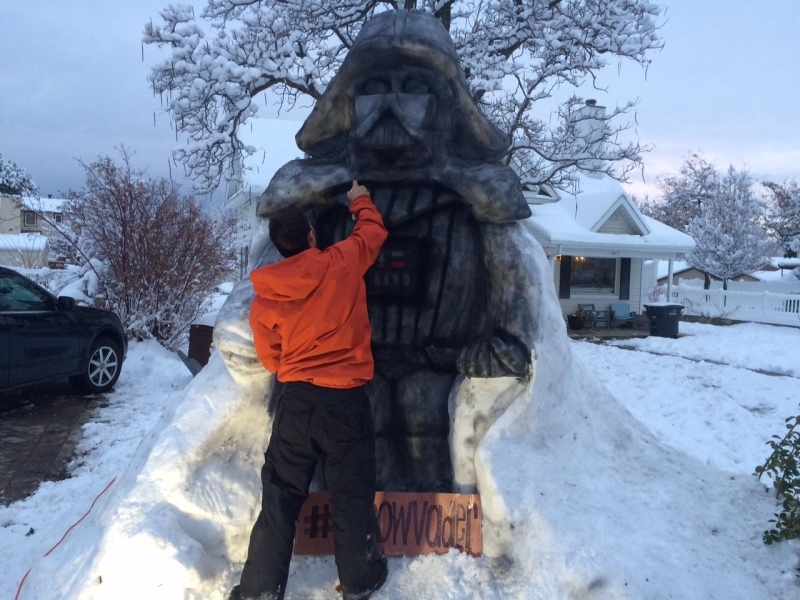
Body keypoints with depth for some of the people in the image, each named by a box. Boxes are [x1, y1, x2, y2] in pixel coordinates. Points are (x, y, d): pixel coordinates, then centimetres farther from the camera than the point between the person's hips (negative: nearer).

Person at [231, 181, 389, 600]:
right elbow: (373, 231, 12)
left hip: (295, 401, 2)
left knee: (280, 497, 14)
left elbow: (270, 359, 8)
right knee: (351, 496, 13)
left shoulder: (264, 297, -1)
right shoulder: (341, 264, -7)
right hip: (345, 401, -2)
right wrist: (359, 200, 30)